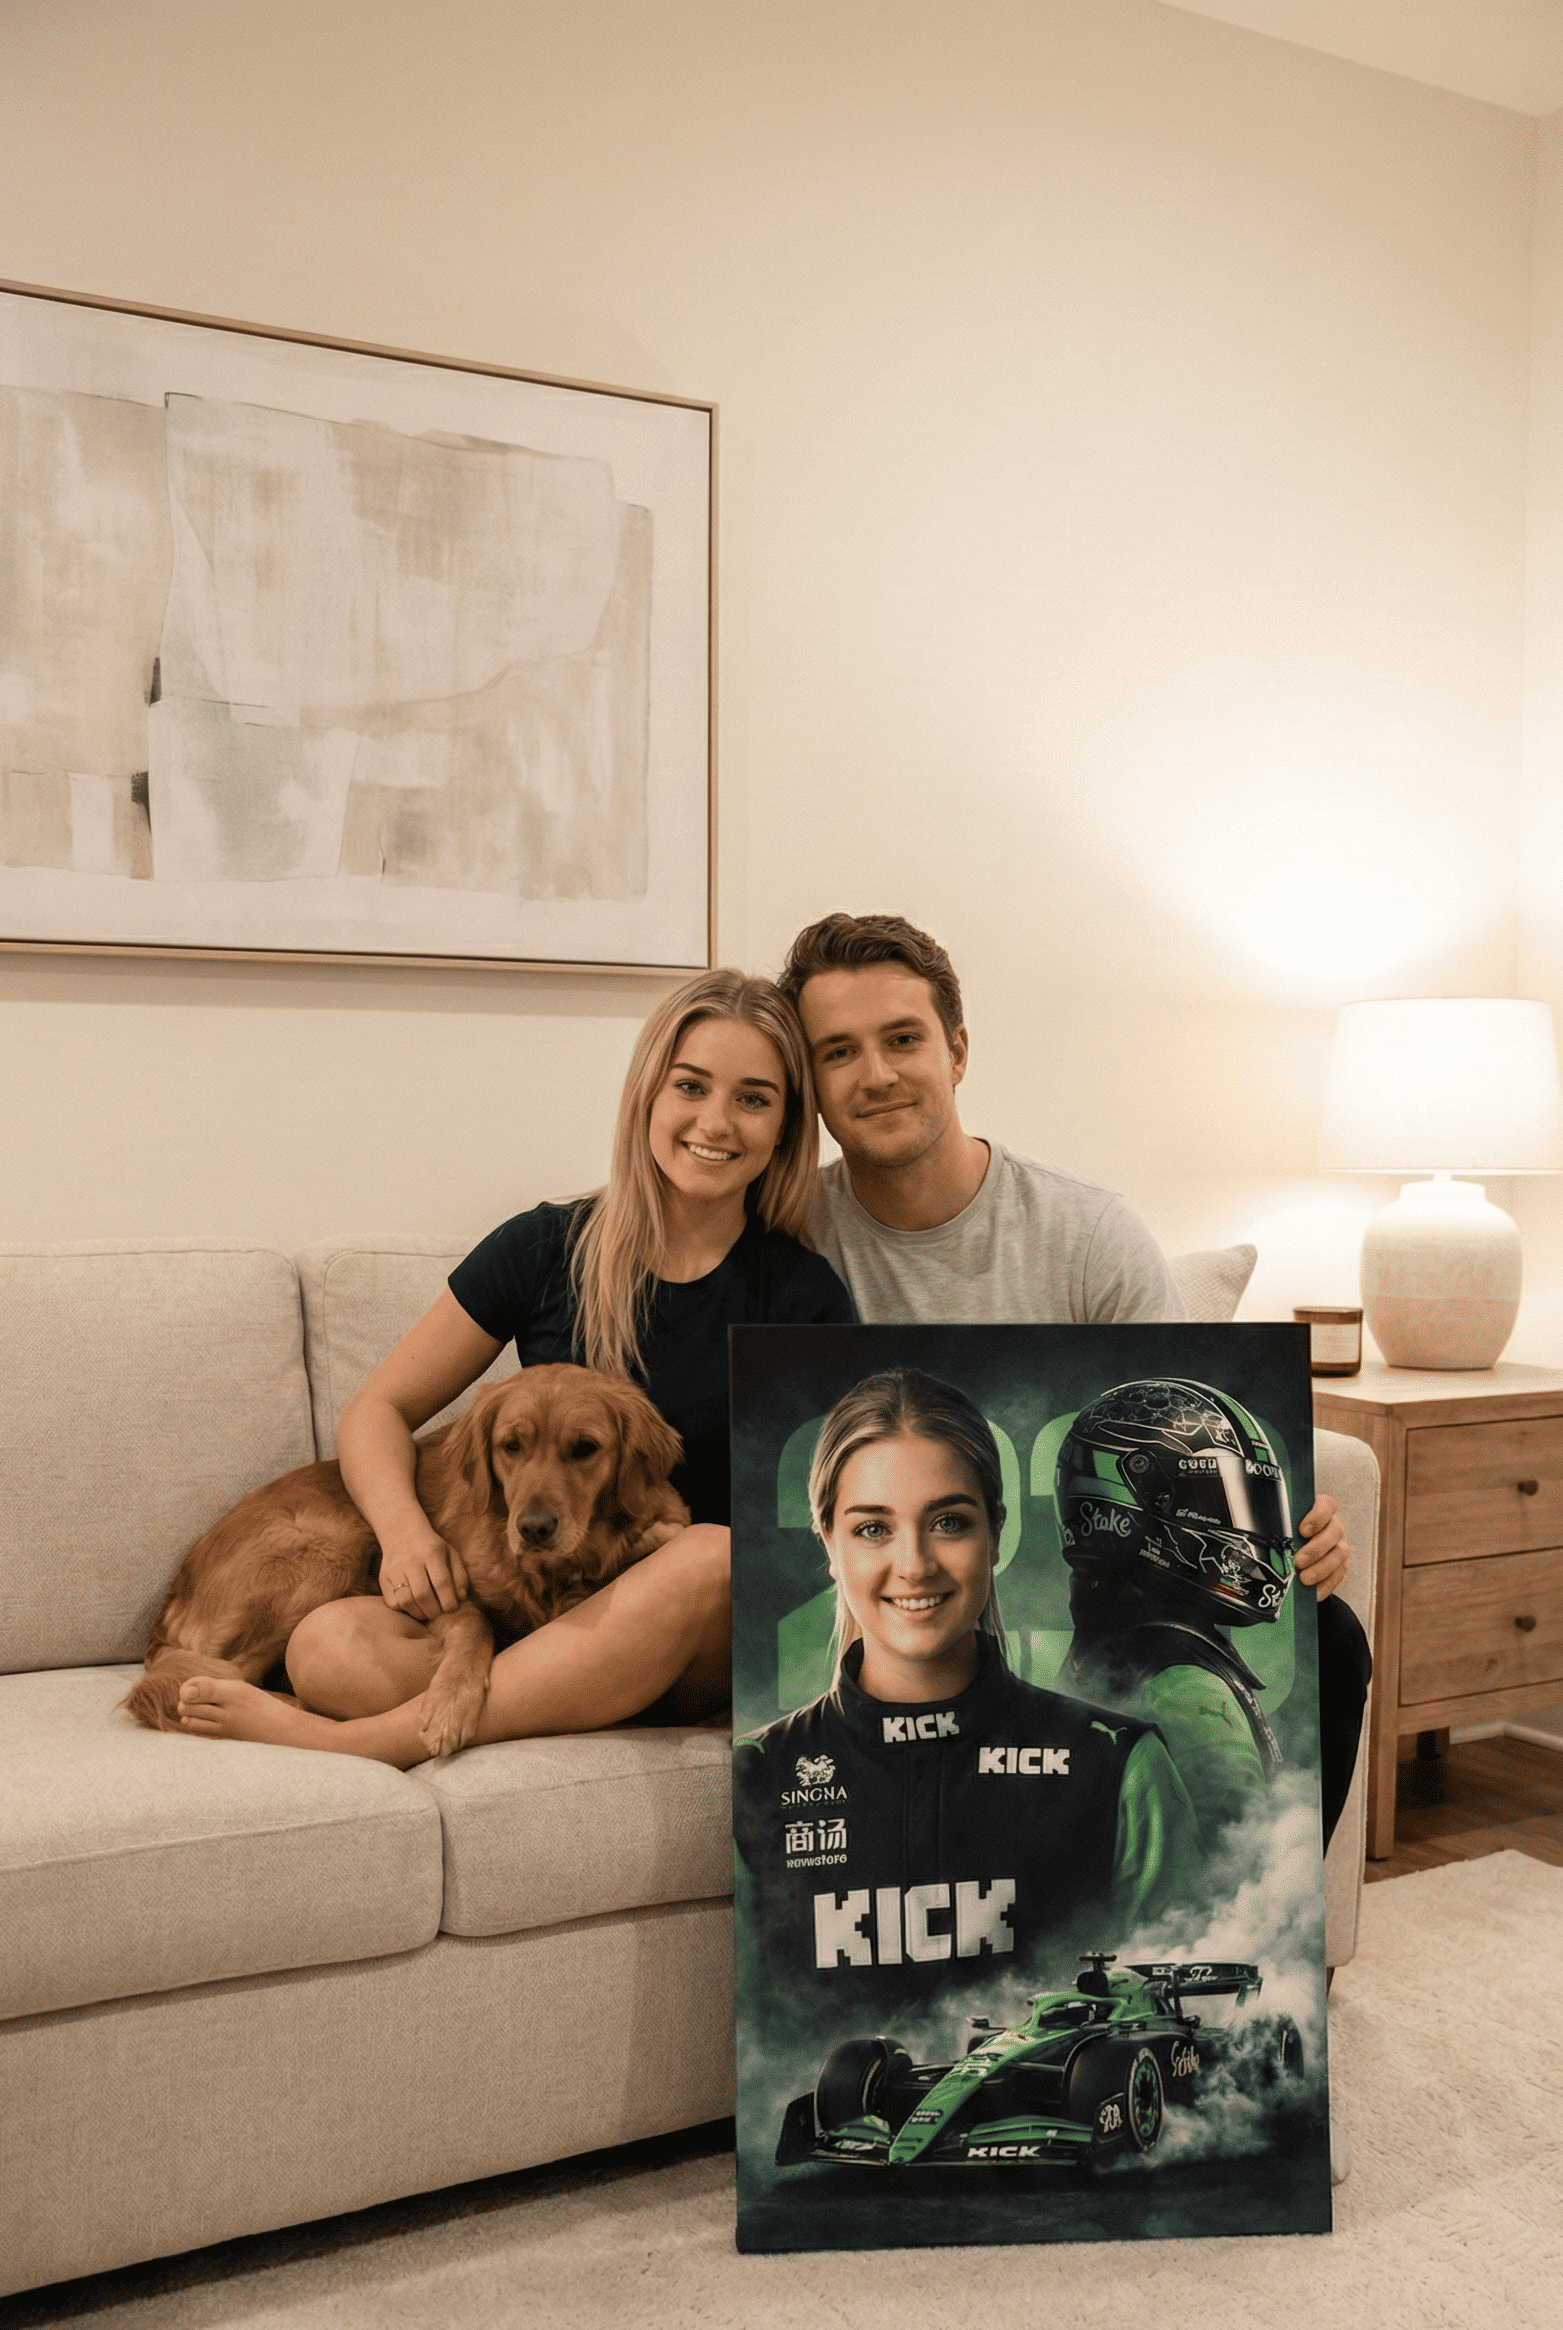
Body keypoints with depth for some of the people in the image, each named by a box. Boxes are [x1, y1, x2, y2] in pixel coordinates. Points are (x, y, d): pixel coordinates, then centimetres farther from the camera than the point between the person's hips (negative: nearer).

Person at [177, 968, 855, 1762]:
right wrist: (404, 1528, -14)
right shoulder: (549, 1248, 2)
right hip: (527, 1602, -1)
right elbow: (378, 1410, 6)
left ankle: (355, 1743, -28)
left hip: (712, 1638, 1)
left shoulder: (803, 1296, 1)